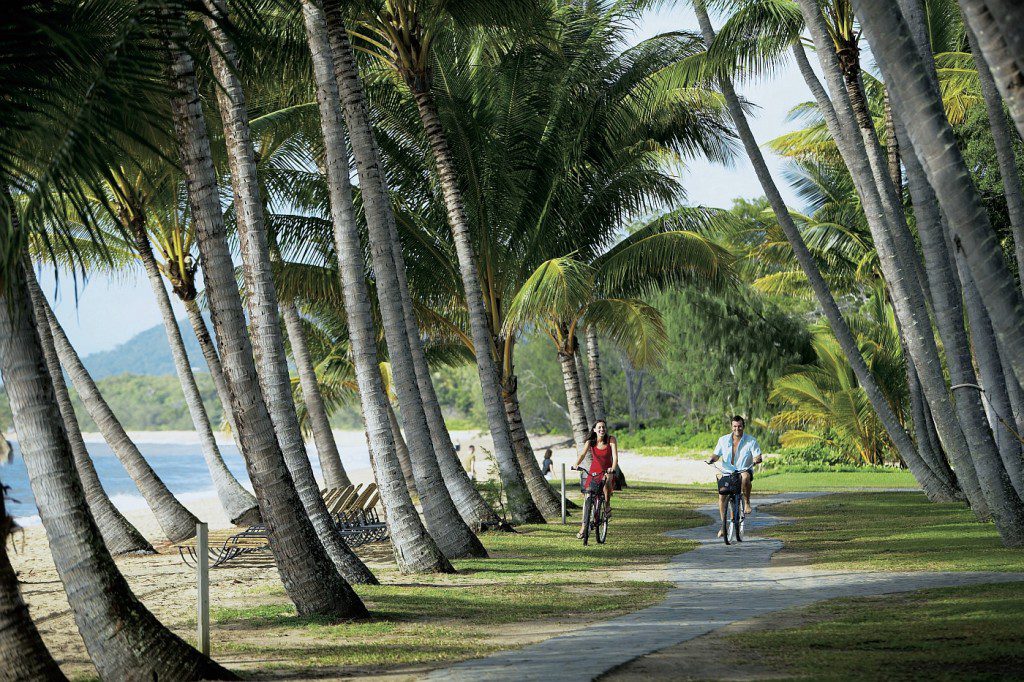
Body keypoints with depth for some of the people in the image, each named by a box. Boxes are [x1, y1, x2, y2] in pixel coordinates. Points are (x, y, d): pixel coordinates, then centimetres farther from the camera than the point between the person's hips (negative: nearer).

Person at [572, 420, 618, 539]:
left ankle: (607, 505, -13)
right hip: (594, 471, 2)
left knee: (607, 481, -37)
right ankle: (583, 527, 8)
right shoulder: (590, 441, -8)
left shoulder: (611, 439, -12)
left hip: (607, 471, -2)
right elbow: (582, 454, -18)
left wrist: (613, 468, -39)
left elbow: (615, 456, -20)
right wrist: (576, 464, -38)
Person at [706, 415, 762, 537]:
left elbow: (758, 456, -8)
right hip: (728, 472, 3)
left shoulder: (751, 440, -1)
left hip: (744, 470, -3)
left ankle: (747, 502, -17)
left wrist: (756, 460, -31)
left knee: (745, 477, -40)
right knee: (722, 496, -14)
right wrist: (712, 459, -15)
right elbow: (717, 454, 8)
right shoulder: (724, 440, 6)